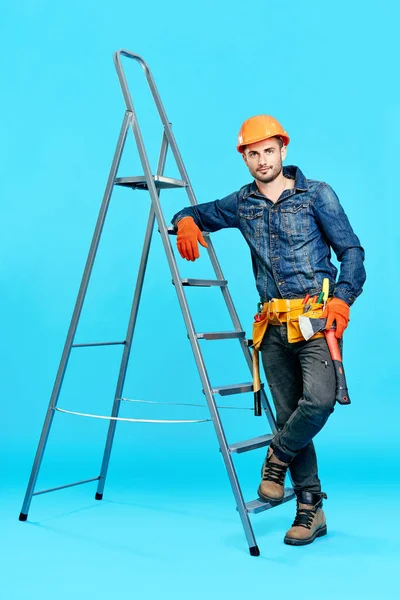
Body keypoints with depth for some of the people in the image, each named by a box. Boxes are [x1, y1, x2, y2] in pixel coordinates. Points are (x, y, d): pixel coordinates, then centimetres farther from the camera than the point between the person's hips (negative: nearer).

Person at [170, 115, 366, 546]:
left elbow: (351, 251, 2)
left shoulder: (316, 194, 2)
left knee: (319, 399, -24)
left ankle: (278, 455, 6)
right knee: (289, 414, 5)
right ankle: (311, 510, 17)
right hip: (274, 326, 3)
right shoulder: (242, 204, 12)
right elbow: (199, 213, 27)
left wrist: (342, 297, -14)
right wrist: (186, 222, 2)